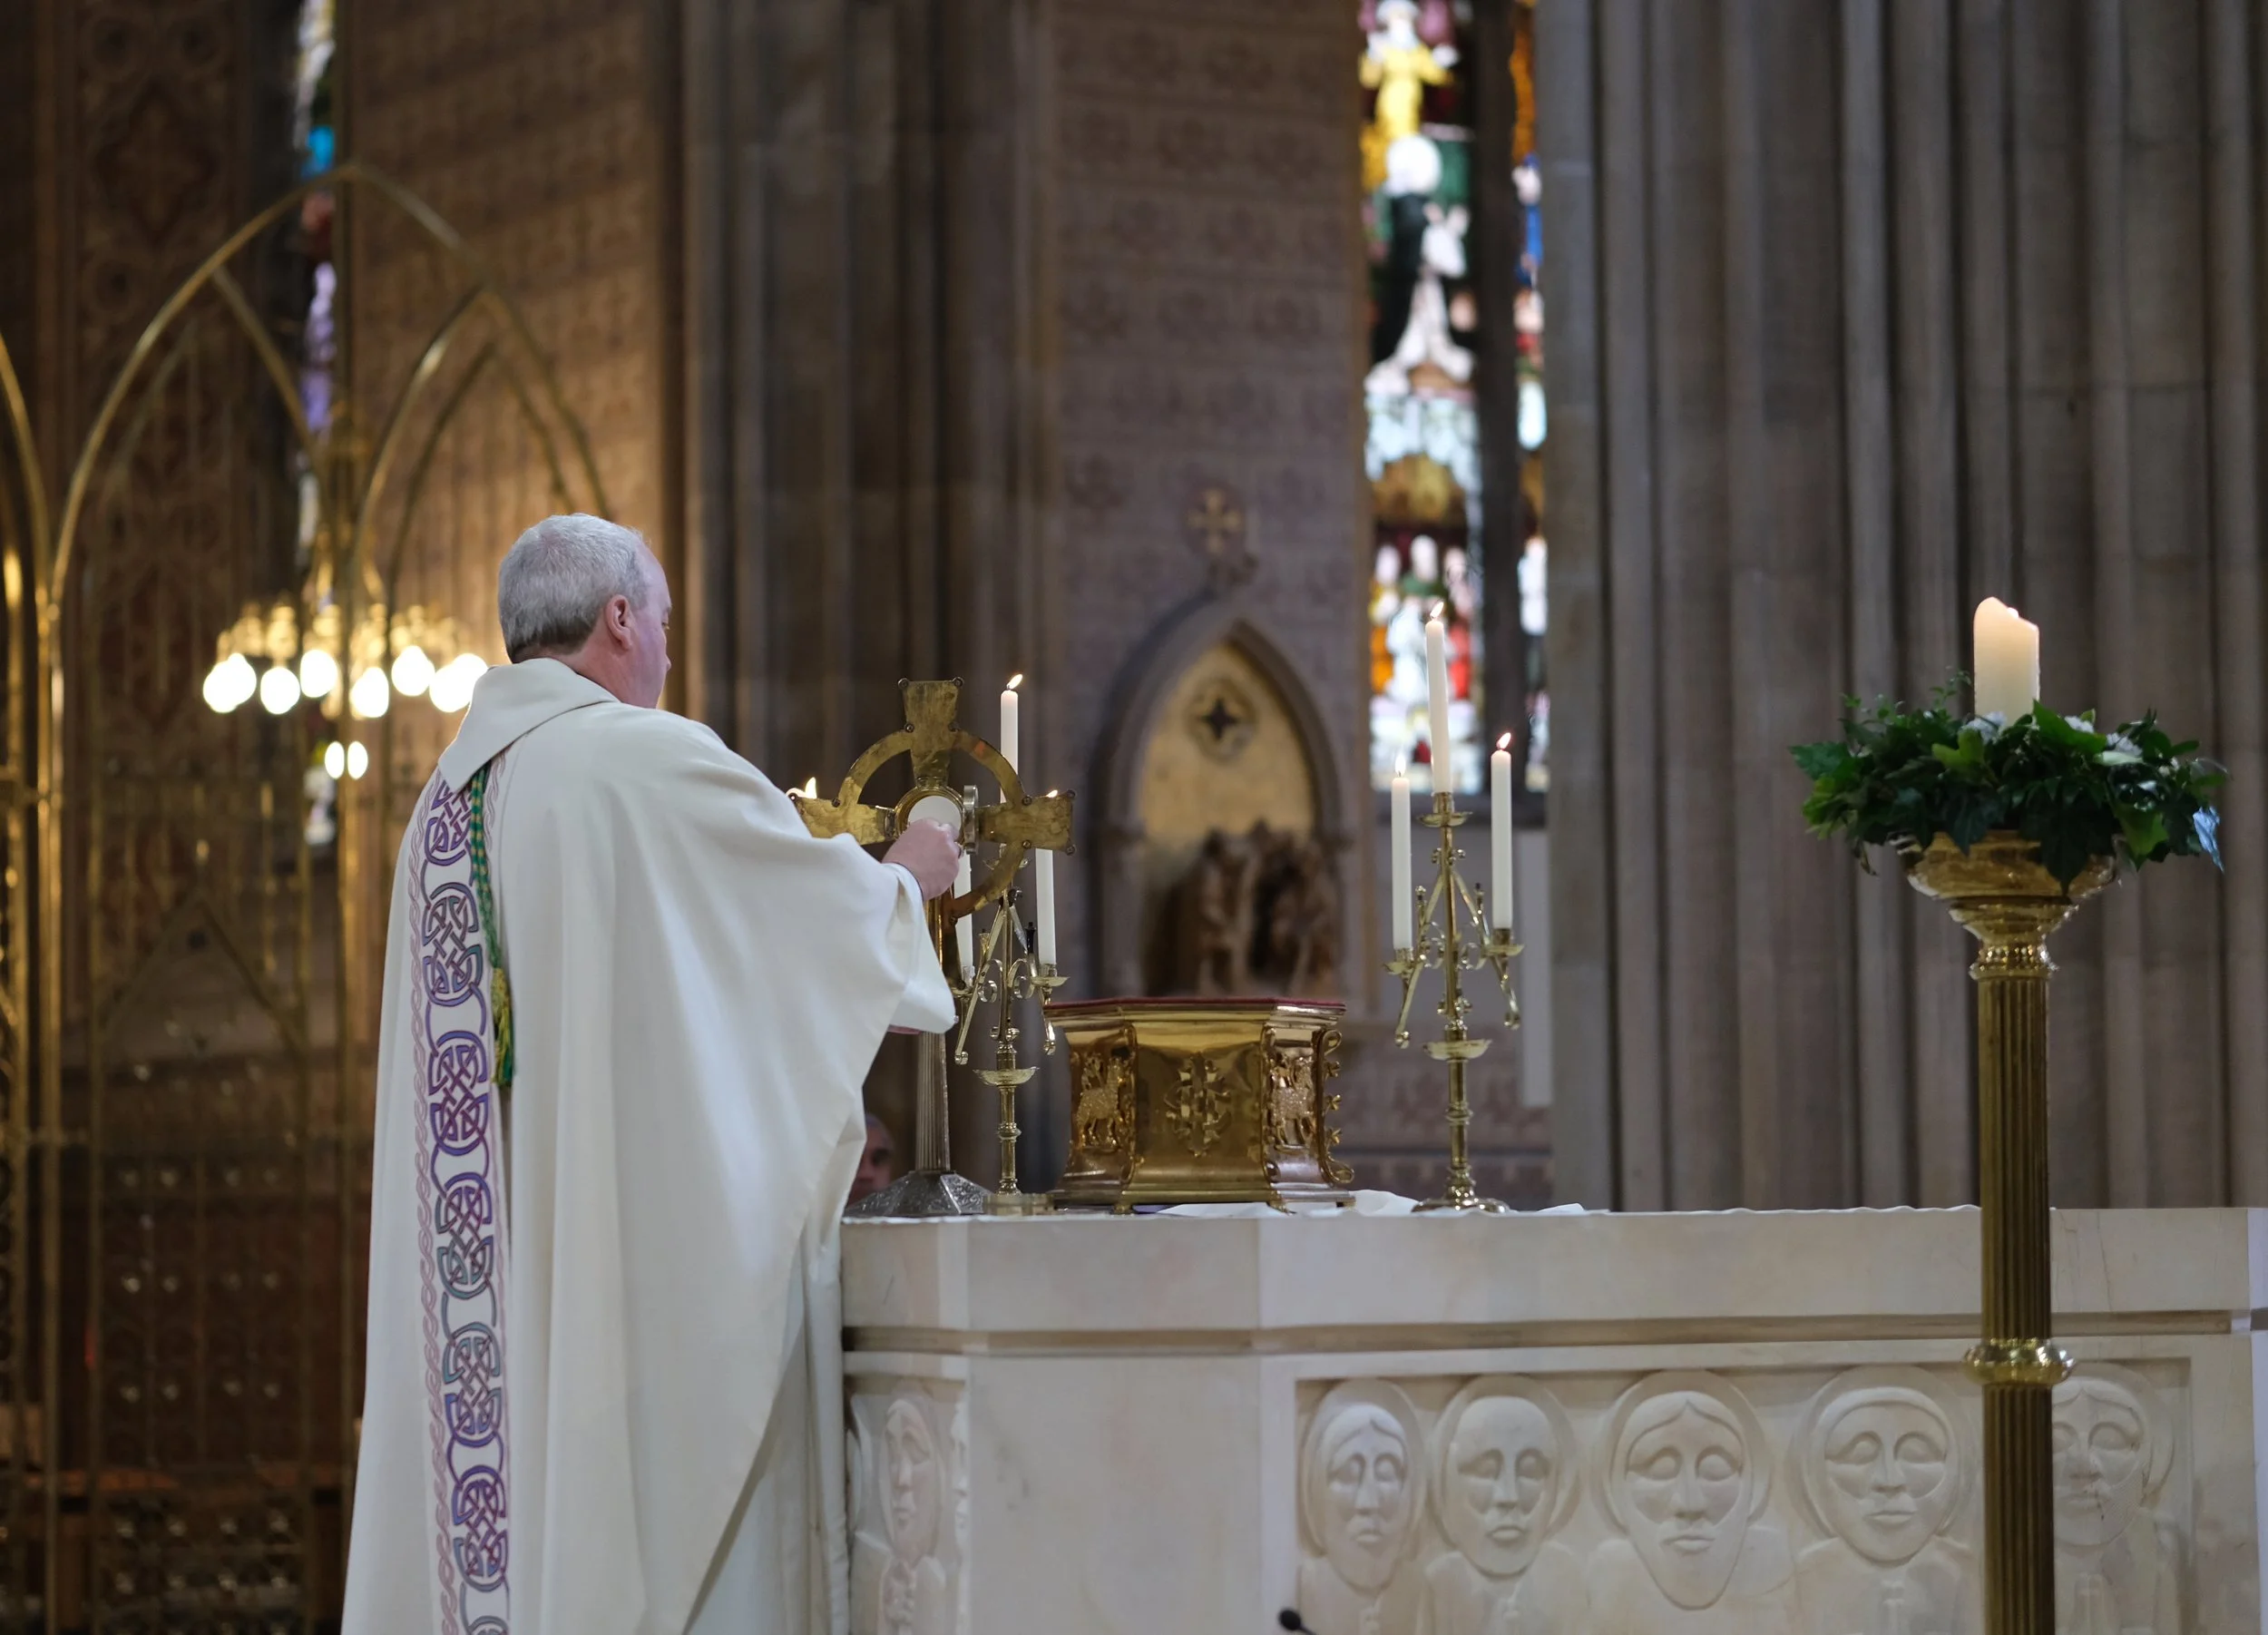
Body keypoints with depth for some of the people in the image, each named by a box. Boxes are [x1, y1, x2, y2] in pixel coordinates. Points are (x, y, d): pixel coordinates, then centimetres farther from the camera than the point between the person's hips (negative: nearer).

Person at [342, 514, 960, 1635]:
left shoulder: (448, 798, 14)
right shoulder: (647, 762, -9)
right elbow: (819, 900, 1)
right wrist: (906, 877, 22)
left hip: (489, 1248, 7)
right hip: (656, 1235, -7)